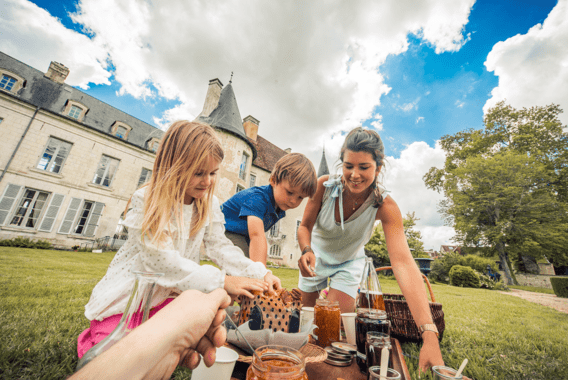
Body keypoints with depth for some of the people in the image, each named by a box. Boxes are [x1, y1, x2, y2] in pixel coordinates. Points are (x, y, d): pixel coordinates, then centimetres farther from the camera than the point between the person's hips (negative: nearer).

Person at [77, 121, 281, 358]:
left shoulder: (210, 204, -5)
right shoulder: (147, 201, -19)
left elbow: (220, 247, -8)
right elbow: (162, 259, -26)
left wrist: (259, 273, -23)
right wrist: (222, 280, -33)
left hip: (172, 295, 4)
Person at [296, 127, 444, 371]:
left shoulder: (385, 206, -31)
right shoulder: (325, 185, -29)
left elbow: (403, 262, -41)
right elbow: (305, 226, -17)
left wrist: (429, 335, -48)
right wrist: (306, 250, -39)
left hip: (349, 262, -1)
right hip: (316, 257, 1)